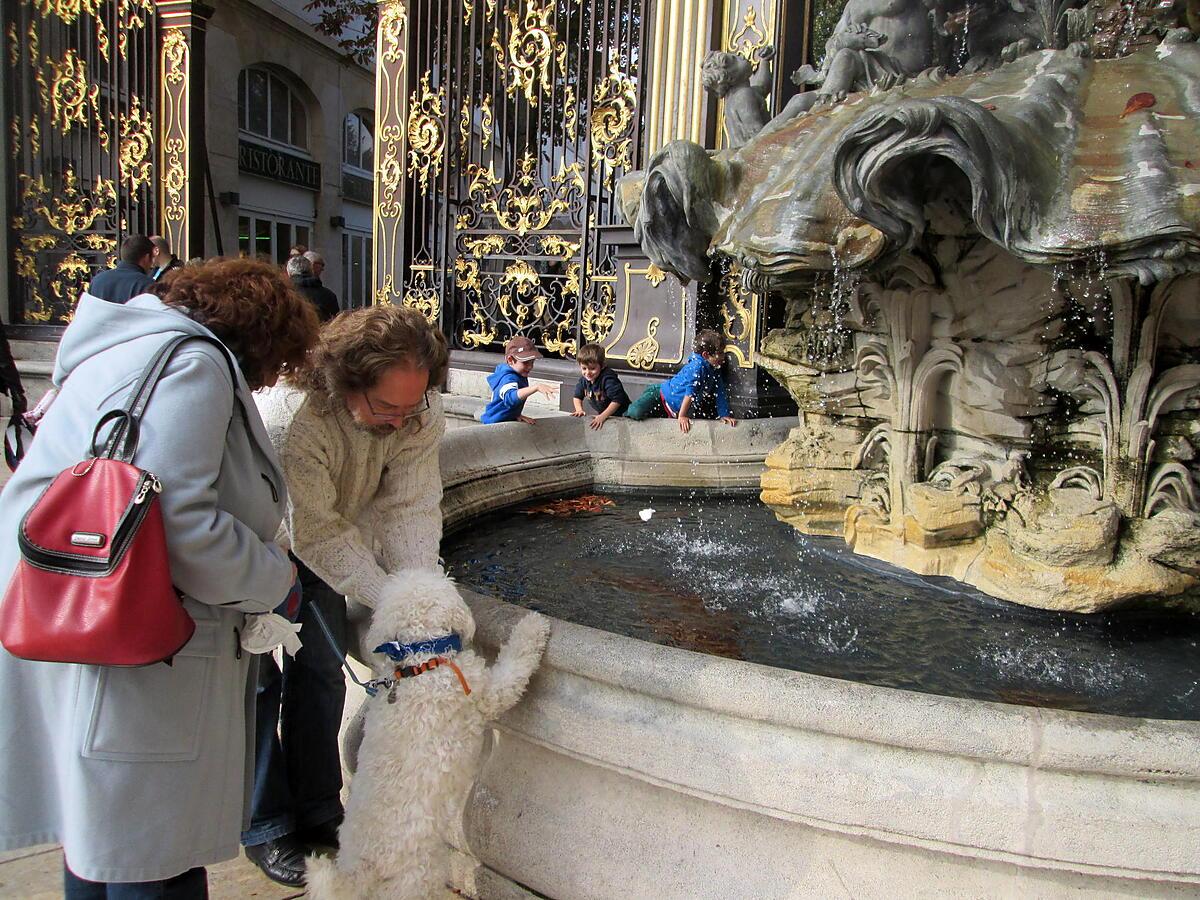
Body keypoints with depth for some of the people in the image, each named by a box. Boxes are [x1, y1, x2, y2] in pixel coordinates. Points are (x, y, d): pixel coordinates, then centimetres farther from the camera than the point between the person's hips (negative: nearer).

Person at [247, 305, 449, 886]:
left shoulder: (419, 414, -24)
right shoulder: (291, 416, -41)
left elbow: (410, 508, -23)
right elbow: (317, 533, -35)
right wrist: (389, 599, -35)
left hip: (321, 538, 5)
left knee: (321, 666, 8)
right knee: (258, 677, -3)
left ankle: (318, 813, 24)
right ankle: (265, 828, 14)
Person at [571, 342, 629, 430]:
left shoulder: (608, 379, -27)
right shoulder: (584, 379, -6)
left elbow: (617, 400, -30)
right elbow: (577, 396, 9)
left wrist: (603, 416, -34)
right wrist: (579, 410, -9)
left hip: (621, 414, -6)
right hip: (602, 413, 7)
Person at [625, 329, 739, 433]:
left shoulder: (715, 370, -3)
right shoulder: (697, 366, -27)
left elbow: (720, 394, 4)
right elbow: (690, 392, -28)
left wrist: (724, 415, -1)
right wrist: (682, 416, -27)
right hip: (664, 394, -8)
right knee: (637, 412, -23)